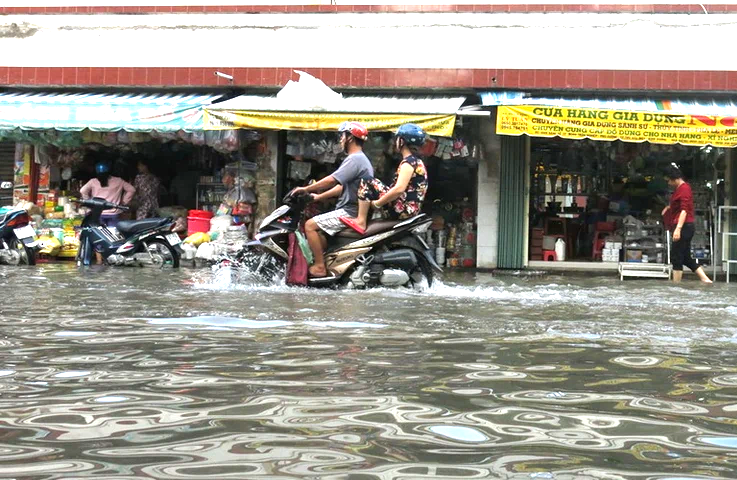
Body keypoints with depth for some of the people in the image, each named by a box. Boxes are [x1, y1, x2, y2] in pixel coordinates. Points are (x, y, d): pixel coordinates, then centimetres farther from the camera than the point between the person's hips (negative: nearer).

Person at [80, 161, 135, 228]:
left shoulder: (93, 181, 2)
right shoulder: (118, 181, 4)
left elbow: (83, 191, -9)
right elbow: (131, 189, 4)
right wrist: (124, 202, 9)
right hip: (113, 213, 0)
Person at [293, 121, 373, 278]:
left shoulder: (355, 159, -16)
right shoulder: (361, 159, 20)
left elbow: (332, 180, -22)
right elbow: (342, 186, 23)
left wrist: (305, 189, -12)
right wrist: (319, 197, 21)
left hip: (351, 212, -11)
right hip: (353, 211, 11)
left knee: (310, 225, -15)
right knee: (318, 226, 21)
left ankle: (319, 266, -14)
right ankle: (324, 262, 16)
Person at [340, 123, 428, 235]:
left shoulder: (408, 162, -15)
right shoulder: (417, 161, 15)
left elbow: (399, 189, -27)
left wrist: (377, 203, -17)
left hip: (402, 209, -10)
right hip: (411, 209, 10)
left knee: (367, 183, -9)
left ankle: (361, 222, -9)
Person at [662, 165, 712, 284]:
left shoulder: (684, 189, -13)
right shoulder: (679, 189, 17)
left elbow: (684, 210, -23)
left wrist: (678, 228, -30)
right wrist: (669, 207, 17)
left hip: (684, 227, -10)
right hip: (684, 228, 10)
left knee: (676, 257, -7)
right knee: (686, 258, 11)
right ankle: (705, 279, 9)